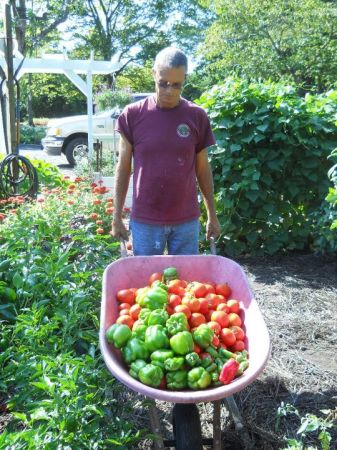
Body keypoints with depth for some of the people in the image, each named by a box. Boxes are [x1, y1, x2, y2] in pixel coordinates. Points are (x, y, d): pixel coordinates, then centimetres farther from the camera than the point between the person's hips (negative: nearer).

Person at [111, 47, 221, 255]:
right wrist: (117, 216, 1)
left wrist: (213, 215, 8)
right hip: (145, 221, -1)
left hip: (187, 220, 1)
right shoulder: (133, 114, -4)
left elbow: (203, 169, 6)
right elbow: (124, 168, 2)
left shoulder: (197, 116, 0)